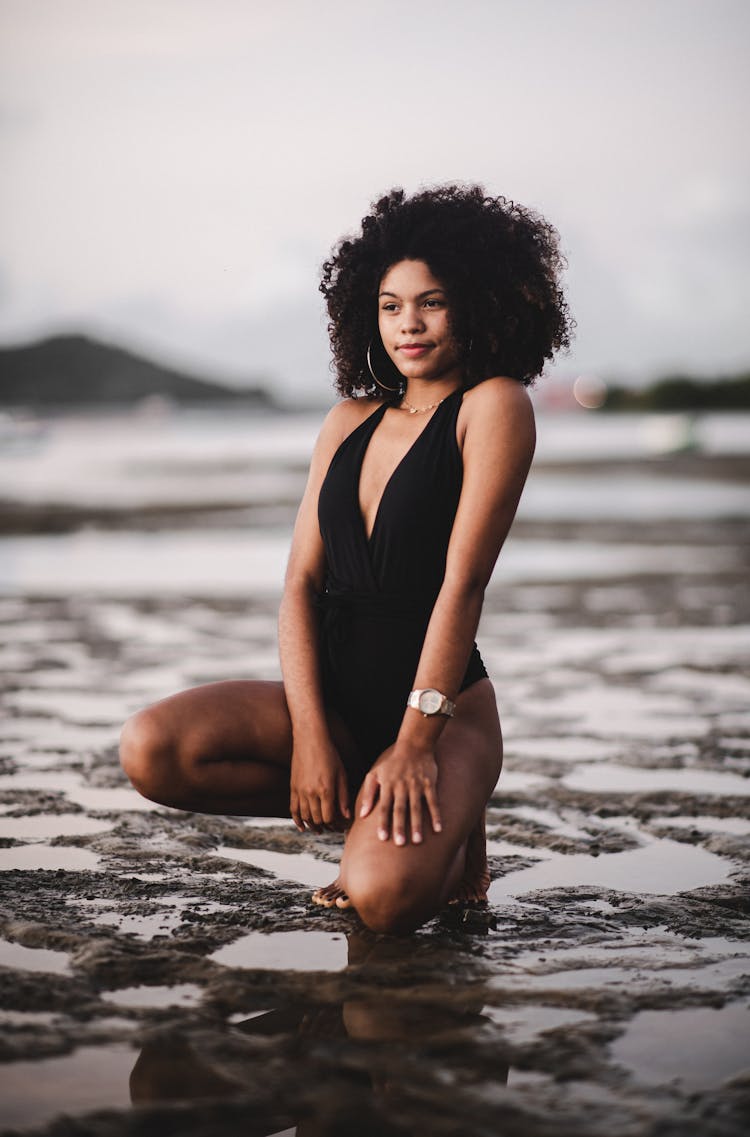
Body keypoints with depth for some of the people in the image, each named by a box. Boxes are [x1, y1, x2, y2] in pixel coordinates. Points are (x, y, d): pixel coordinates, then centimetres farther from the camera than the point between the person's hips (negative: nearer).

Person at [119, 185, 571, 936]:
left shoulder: (493, 407, -6)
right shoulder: (349, 422, 11)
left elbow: (463, 583, -14)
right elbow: (302, 581, 3)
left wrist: (416, 742, -21)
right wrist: (309, 734, -12)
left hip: (445, 705, -5)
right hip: (336, 697, 6)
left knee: (383, 897, -32)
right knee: (150, 749, -19)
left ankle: (449, 834, 6)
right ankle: (369, 810, 0)